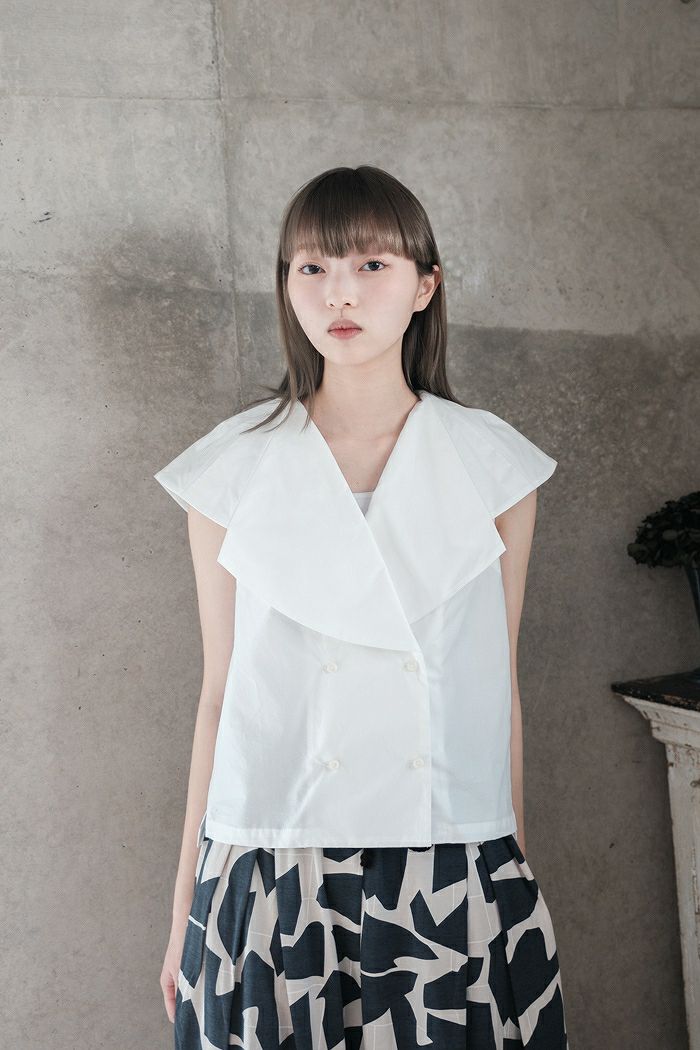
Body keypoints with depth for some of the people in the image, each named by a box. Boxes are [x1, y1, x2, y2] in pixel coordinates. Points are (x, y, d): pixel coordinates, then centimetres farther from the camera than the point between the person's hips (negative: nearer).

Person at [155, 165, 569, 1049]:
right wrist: (185, 909, 7)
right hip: (269, 878, 0)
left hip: (456, 874, 1)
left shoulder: (493, 464, 2)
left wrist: (516, 873, 11)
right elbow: (220, 691, 5)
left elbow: (498, 686, 7)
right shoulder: (232, 469, 1)